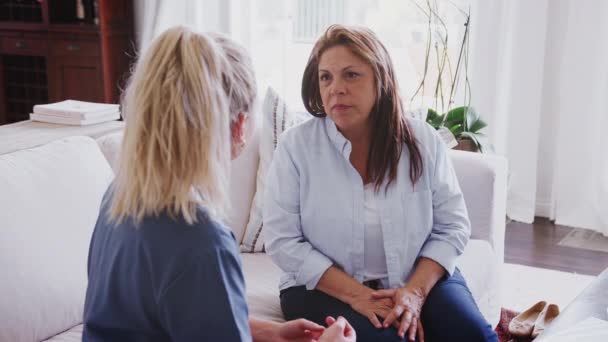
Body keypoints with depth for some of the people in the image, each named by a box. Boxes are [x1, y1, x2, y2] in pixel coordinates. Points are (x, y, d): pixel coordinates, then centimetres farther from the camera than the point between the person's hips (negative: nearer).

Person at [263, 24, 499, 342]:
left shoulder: (423, 141, -2)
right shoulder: (295, 146, -8)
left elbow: (452, 226, 1)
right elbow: (282, 240, -10)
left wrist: (415, 291, -15)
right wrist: (356, 295, -18)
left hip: (419, 278, 2)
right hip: (326, 288, -2)